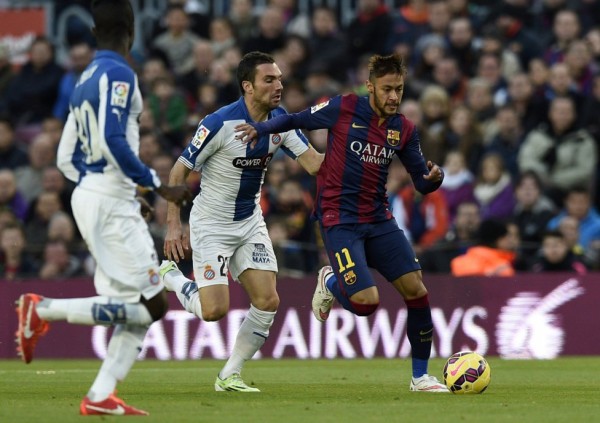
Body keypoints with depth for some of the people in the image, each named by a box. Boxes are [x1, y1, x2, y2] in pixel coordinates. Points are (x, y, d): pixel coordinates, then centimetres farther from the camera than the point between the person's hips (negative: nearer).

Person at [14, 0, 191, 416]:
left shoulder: (86, 80, 16)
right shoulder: (118, 74, -10)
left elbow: (66, 157, 17)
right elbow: (112, 141, -22)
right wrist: (158, 185, -17)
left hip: (88, 195, 10)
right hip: (112, 201, -10)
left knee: (141, 308, 9)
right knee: (150, 304, -10)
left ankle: (101, 396, 2)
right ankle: (43, 309, -11)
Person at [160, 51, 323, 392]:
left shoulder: (280, 121, -4)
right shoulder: (221, 123, -22)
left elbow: (314, 163, -6)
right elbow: (180, 170, -15)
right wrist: (174, 225, -19)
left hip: (250, 223, 6)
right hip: (211, 224, -6)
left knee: (268, 302, -6)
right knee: (215, 309, -13)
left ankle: (230, 375, 10)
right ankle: (170, 277, 18)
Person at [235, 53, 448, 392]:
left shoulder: (404, 129, 5)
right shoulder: (344, 109, -7)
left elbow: (422, 183, 8)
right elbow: (296, 120, 5)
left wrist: (434, 177, -14)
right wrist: (260, 129, -10)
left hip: (379, 219, 5)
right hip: (340, 220, -5)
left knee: (416, 289, -6)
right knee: (366, 302, -19)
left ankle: (420, 376, 10)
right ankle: (330, 282, 18)